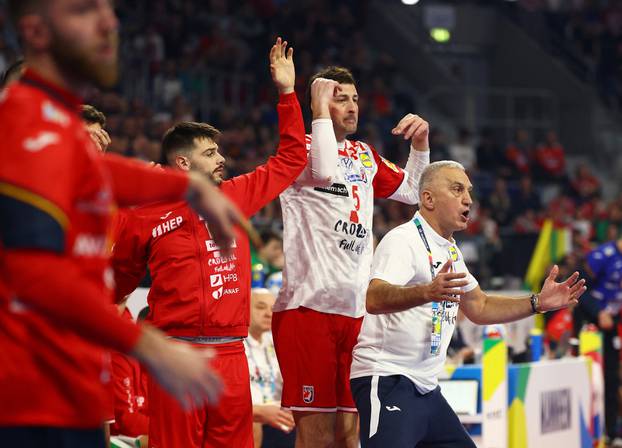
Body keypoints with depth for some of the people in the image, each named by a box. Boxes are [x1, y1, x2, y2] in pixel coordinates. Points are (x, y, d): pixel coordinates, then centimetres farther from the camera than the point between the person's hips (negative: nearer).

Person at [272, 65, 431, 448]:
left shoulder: (365, 156, 19)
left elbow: (411, 190, 33)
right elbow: (323, 171, -25)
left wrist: (421, 142, 17)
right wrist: (320, 108, -15)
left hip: (356, 308, 7)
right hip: (309, 305, -7)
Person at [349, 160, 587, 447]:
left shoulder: (450, 251, 17)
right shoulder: (403, 240, -12)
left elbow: (479, 308, 28)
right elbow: (374, 299, -28)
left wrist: (538, 303, 16)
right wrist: (426, 292, -46)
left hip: (426, 388, 10)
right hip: (387, 380, -10)